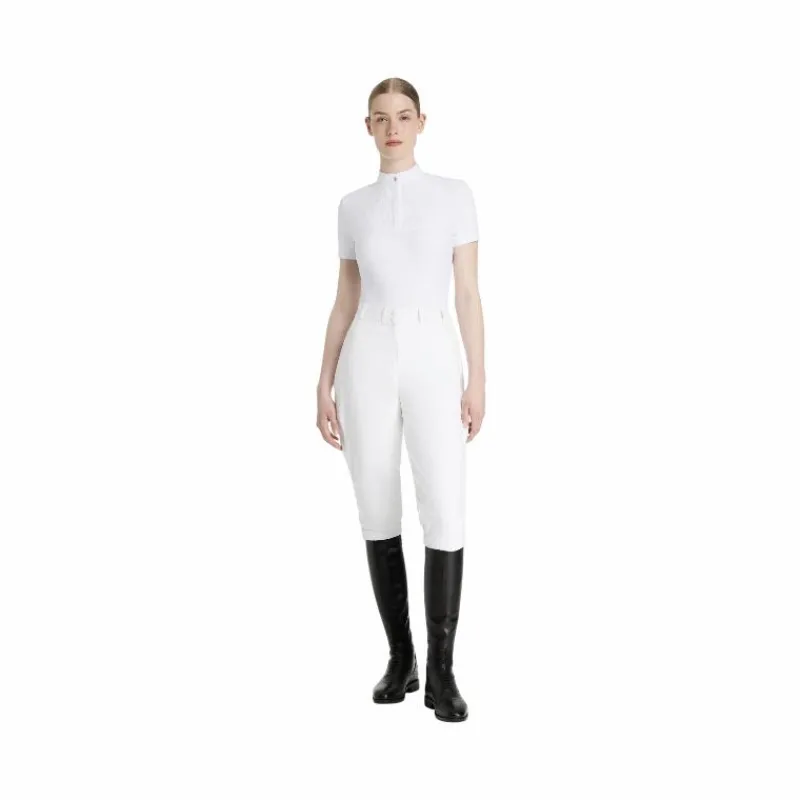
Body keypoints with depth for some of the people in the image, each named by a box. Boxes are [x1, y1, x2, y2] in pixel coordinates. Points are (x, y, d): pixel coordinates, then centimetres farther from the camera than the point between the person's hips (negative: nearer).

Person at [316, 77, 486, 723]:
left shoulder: (455, 196, 5)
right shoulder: (354, 206, 11)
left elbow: (469, 294, 2)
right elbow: (345, 302, 12)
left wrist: (478, 381, -4)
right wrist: (324, 386, 7)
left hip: (433, 360, -2)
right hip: (369, 361, 2)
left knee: (445, 515, -10)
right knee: (379, 514, 4)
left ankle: (440, 670, 3)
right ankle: (400, 658, 19)